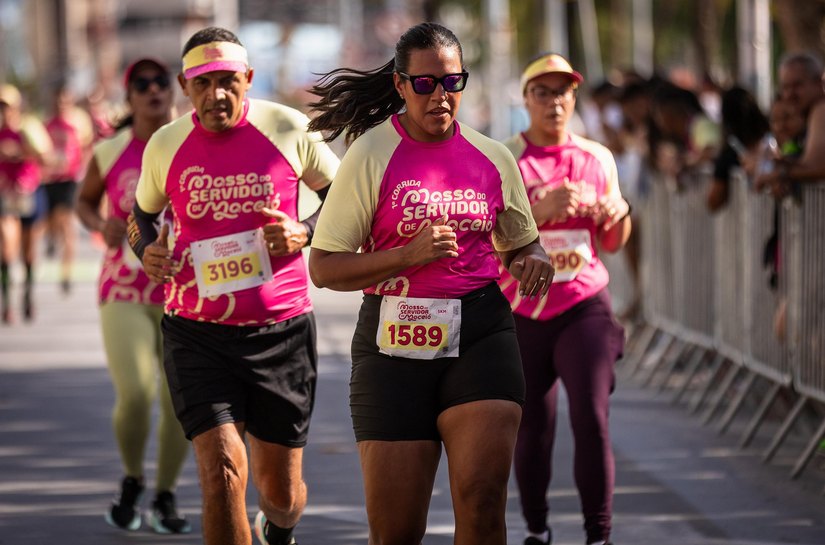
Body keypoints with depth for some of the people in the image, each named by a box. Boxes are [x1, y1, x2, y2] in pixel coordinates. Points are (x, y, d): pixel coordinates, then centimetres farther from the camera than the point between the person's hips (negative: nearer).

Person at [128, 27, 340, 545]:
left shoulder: (289, 130, -5)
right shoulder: (165, 145, 1)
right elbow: (143, 213, 19)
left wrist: (305, 233, -12)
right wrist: (147, 250, -3)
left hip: (281, 328, 0)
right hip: (196, 332, 0)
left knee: (281, 489, 12)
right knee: (222, 472, -18)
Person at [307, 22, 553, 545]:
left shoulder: (493, 158, 9)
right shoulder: (372, 155, -2)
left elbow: (520, 244, 23)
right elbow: (324, 268, -4)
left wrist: (535, 261, -1)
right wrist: (410, 254, -18)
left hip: (481, 335, 2)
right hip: (394, 344, -2)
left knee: (483, 500, -18)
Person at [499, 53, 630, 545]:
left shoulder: (598, 158, 7)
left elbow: (612, 244, 14)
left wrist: (617, 212, -8)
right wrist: (542, 207, -25)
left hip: (585, 305, 1)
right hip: (523, 313, -1)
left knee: (592, 419, -11)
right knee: (532, 428, 4)